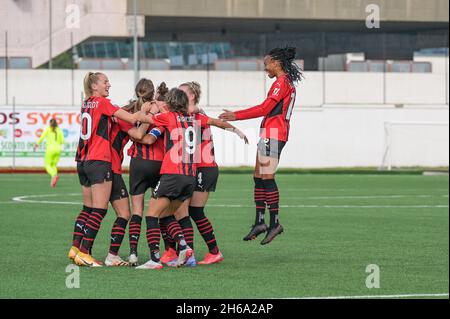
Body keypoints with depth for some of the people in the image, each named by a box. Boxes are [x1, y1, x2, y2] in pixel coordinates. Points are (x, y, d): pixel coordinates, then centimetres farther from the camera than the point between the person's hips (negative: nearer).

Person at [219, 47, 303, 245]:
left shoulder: (282, 82, -11)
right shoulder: (287, 83, 20)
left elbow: (265, 108, -16)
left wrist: (237, 116, -14)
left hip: (273, 133, -10)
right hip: (270, 134, 10)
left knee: (267, 178, -11)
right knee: (258, 177, 9)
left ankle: (275, 223, -10)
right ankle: (260, 222, 9)